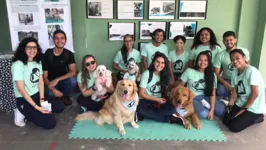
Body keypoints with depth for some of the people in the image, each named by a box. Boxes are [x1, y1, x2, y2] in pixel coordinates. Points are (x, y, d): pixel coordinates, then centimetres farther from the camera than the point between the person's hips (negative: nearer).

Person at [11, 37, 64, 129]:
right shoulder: (18, 65, -20)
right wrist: (36, 107, -23)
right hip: (24, 100, -8)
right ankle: (23, 113, 3)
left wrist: (42, 100, -11)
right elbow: (21, 89, -21)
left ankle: (29, 113, 6)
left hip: (37, 95, 8)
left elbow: (41, 82, 2)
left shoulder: (38, 62, 4)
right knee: (50, 123, -16)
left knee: (60, 107, 2)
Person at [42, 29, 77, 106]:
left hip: (63, 80, 2)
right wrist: (53, 89, -29)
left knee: (73, 81, -31)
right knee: (50, 93, -33)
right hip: (51, 81, -2)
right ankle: (58, 95, 6)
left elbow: (73, 72, -19)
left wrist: (57, 80, -31)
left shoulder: (69, 54, -9)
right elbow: (44, 76, -15)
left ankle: (64, 95, 1)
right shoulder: (48, 54, -16)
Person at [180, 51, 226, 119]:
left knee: (222, 110, -22)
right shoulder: (189, 71, -6)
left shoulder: (212, 75, 2)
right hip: (192, 98, -3)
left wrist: (212, 110, -16)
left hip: (205, 98, 4)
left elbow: (212, 94, -5)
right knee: (204, 114, -33)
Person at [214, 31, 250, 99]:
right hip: (226, 80, -1)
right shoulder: (220, 55, -8)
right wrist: (226, 84, -22)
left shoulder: (244, 51, -3)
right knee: (220, 91, -32)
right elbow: (216, 74, -8)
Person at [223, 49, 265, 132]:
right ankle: (248, 117, 19)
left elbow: (255, 93, -20)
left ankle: (256, 117, 9)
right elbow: (234, 91, 6)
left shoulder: (251, 70, -21)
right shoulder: (234, 73, 4)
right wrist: (230, 105, -7)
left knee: (234, 127, -13)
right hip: (240, 104, 7)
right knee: (226, 121, -1)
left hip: (254, 108, -7)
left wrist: (244, 109, -14)